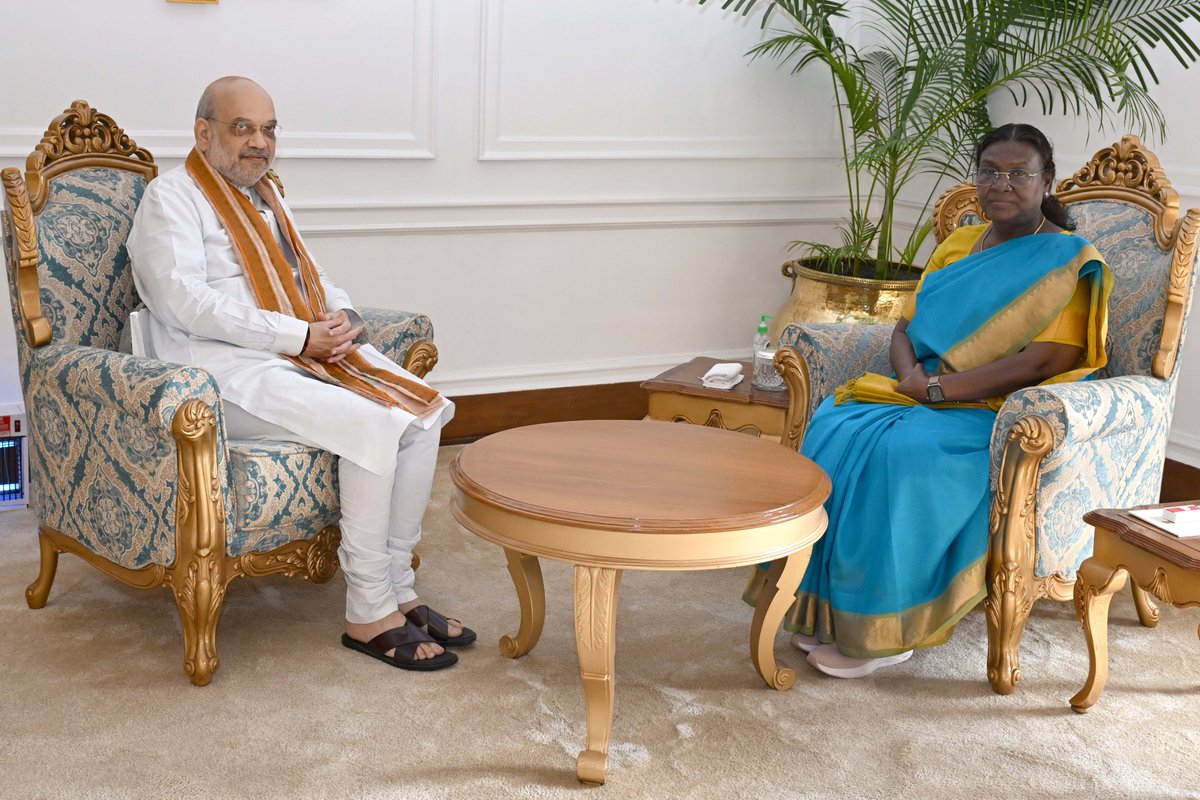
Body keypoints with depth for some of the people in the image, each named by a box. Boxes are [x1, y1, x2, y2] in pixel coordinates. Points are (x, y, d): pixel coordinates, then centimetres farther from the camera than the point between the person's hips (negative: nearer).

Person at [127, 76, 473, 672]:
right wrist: (301, 337, -19)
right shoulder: (170, 197, -2)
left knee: (425, 410, -14)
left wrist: (341, 318, 1)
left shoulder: (266, 199, 24)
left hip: (310, 352, 8)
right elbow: (186, 301, -16)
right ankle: (368, 616, -18)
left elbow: (314, 281, 27)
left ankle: (396, 588, -8)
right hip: (224, 369, -8)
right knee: (372, 425, -28)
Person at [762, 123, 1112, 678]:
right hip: (923, 398, 7)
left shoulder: (1067, 262, -4)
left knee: (899, 451, -34)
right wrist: (911, 375, -8)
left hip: (1000, 416, -6)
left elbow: (1041, 362, -15)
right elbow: (906, 326, 16)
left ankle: (887, 630, -22)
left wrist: (937, 390, -18)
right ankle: (827, 608, -18)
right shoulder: (958, 245, 17)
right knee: (835, 428, -22)